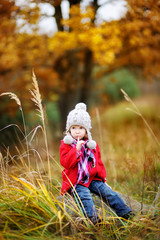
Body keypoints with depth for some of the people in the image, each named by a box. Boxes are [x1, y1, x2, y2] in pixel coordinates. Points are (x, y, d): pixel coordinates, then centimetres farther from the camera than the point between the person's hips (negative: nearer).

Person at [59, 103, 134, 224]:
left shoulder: (92, 145, 14)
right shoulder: (66, 145, -1)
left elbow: (99, 163, 22)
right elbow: (65, 163, -15)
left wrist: (103, 179, 16)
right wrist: (76, 149, -20)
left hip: (93, 179, 4)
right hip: (76, 182, -4)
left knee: (108, 192, -11)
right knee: (84, 196, -30)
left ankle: (125, 212, -10)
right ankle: (93, 217, -46)